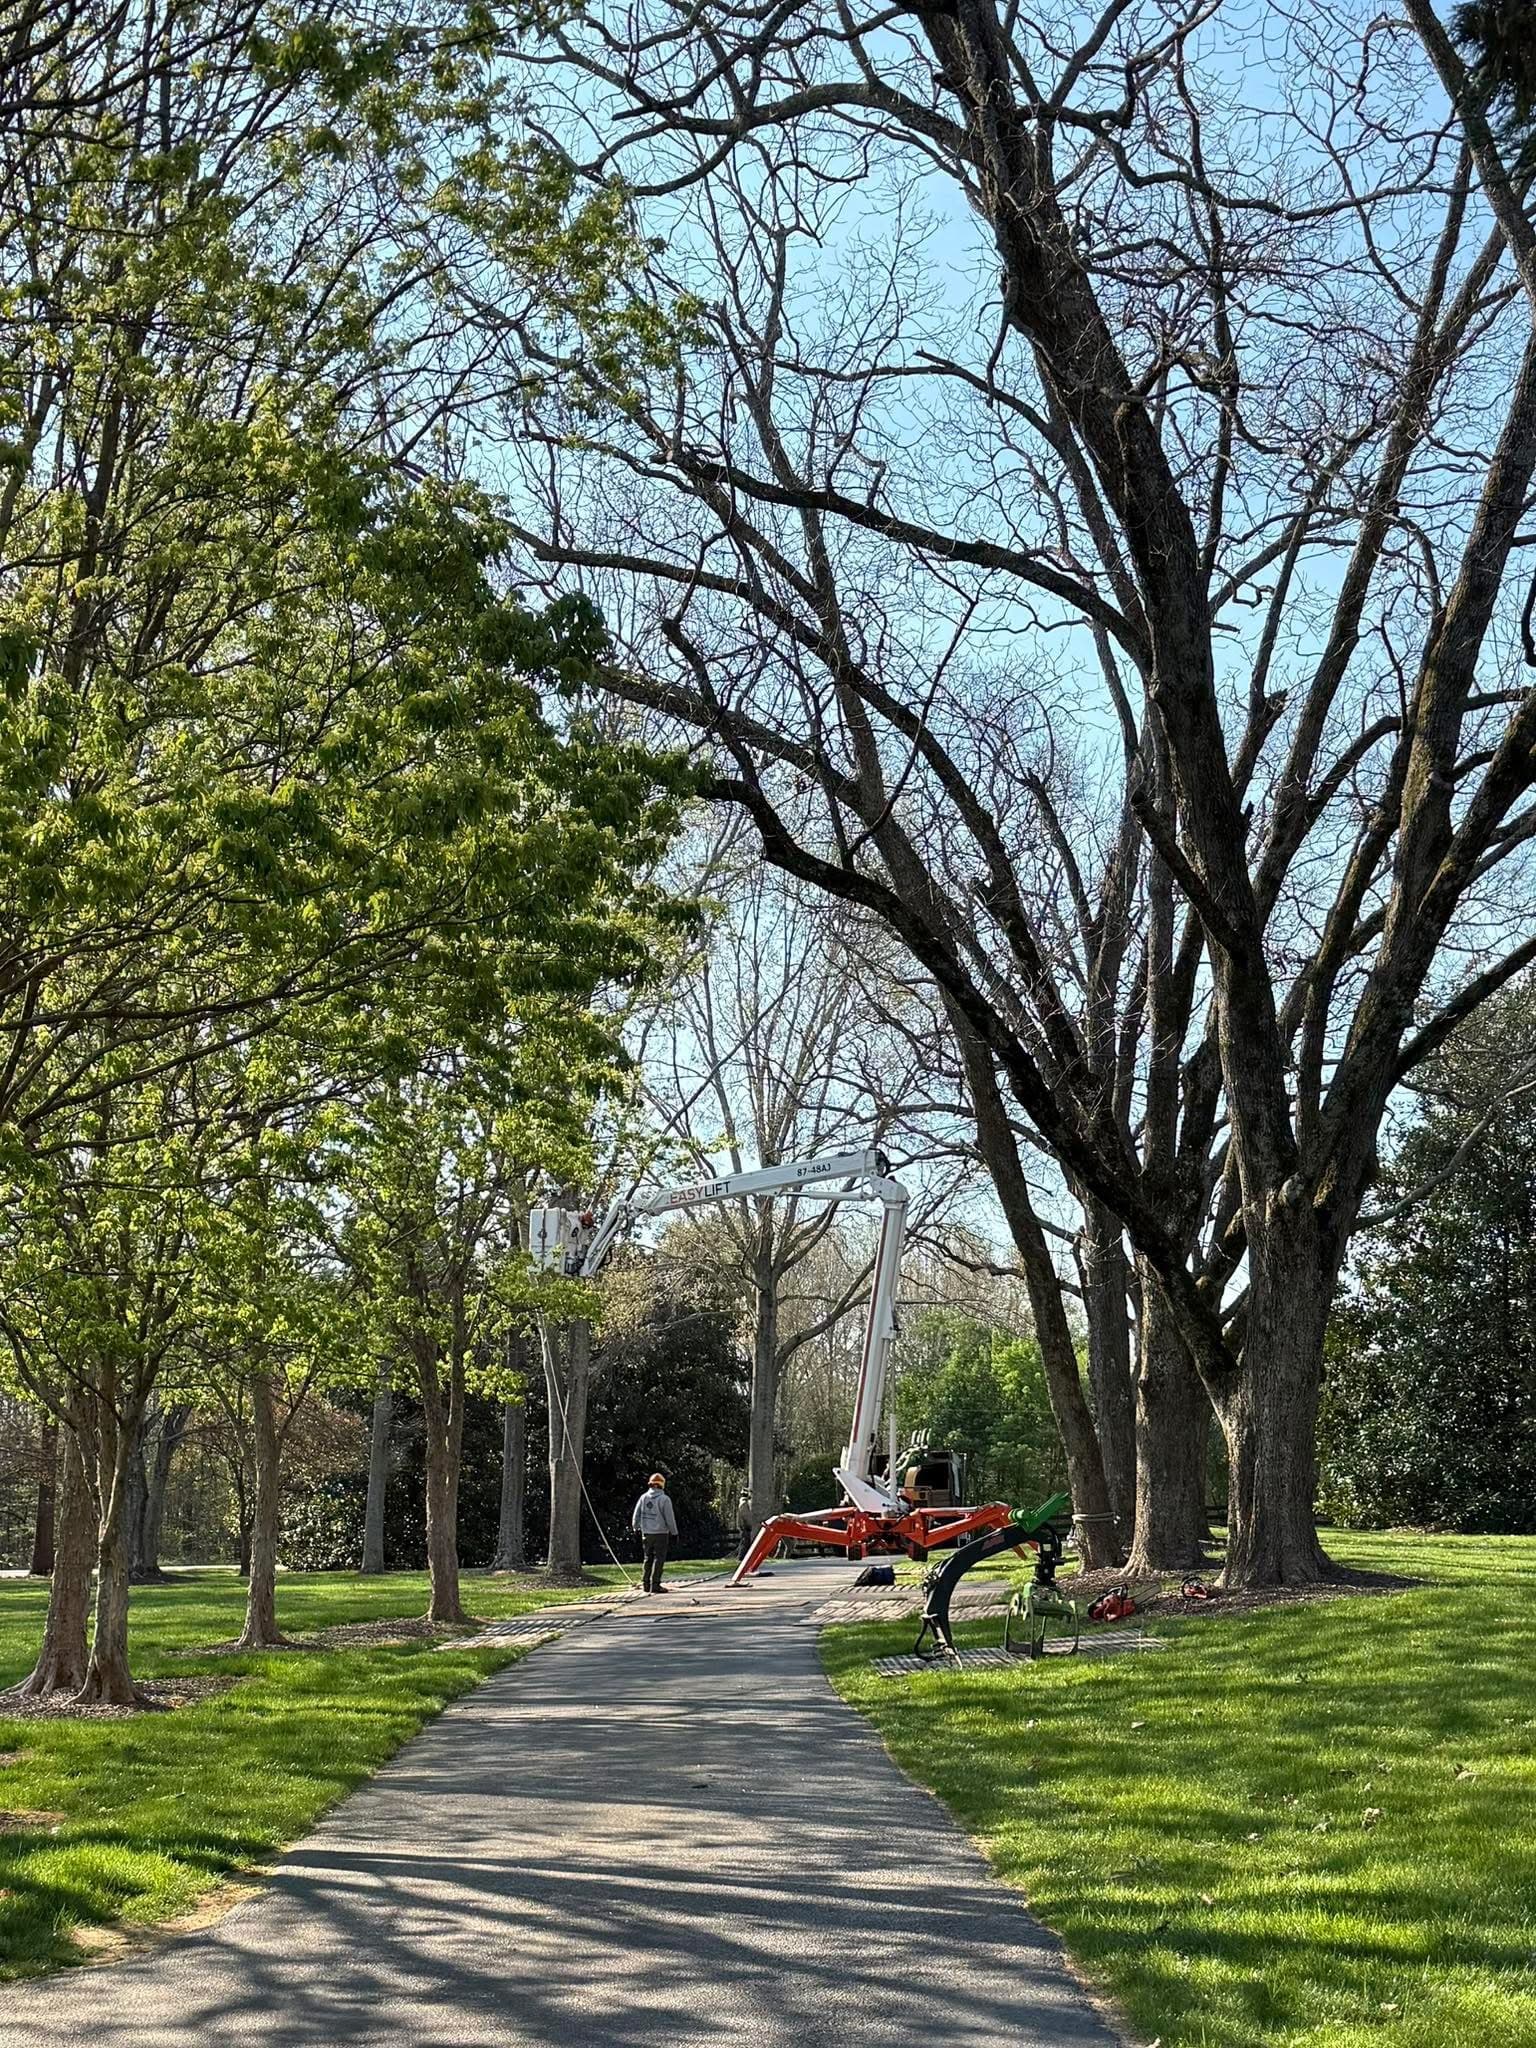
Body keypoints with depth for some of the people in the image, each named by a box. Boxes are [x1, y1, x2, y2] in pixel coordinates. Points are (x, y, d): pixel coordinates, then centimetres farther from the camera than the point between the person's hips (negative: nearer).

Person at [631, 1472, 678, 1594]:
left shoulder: (643, 1497, 2)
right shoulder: (664, 1499, -11)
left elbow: (636, 1515, 10)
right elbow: (670, 1518, -9)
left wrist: (635, 1527, 26)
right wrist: (674, 1533, 3)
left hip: (646, 1533, 5)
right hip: (660, 1533, -5)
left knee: (648, 1558, 14)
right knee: (659, 1558, -1)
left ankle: (647, 1584, 16)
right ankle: (655, 1585, -6)